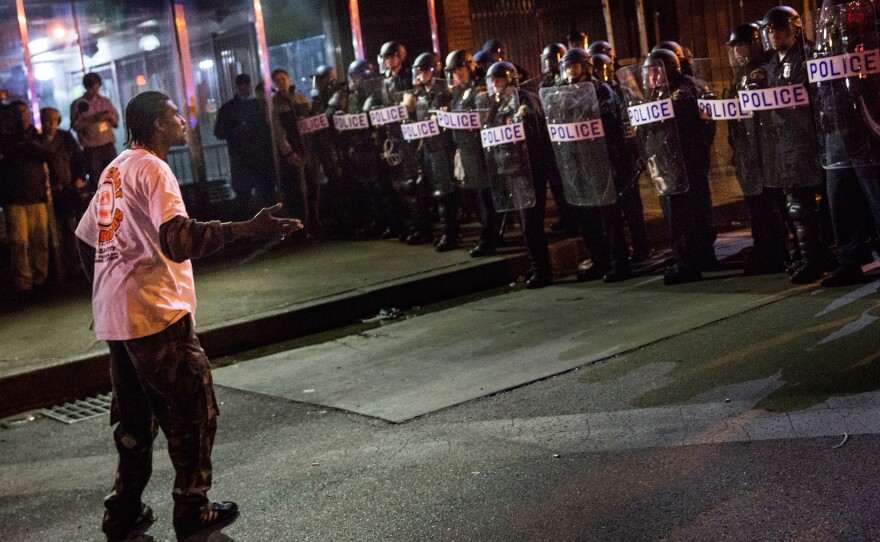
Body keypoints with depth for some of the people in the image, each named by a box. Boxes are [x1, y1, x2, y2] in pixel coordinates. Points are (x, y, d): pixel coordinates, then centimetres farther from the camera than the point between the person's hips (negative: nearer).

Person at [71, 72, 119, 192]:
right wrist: (92, 119, -18)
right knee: (95, 179, -4)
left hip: (108, 145, 3)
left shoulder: (106, 101, 12)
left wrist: (110, 116, -7)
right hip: (91, 148, -3)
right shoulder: (78, 104, 1)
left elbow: (116, 121, 14)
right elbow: (75, 126, -8)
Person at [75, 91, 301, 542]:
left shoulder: (114, 170, 13)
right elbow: (178, 241, -30)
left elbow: (84, 238, 19)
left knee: (134, 415, 18)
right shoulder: (152, 169, -14)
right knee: (193, 411, 4)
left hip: (114, 316, 9)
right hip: (156, 316, -9)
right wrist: (247, 229, -37)